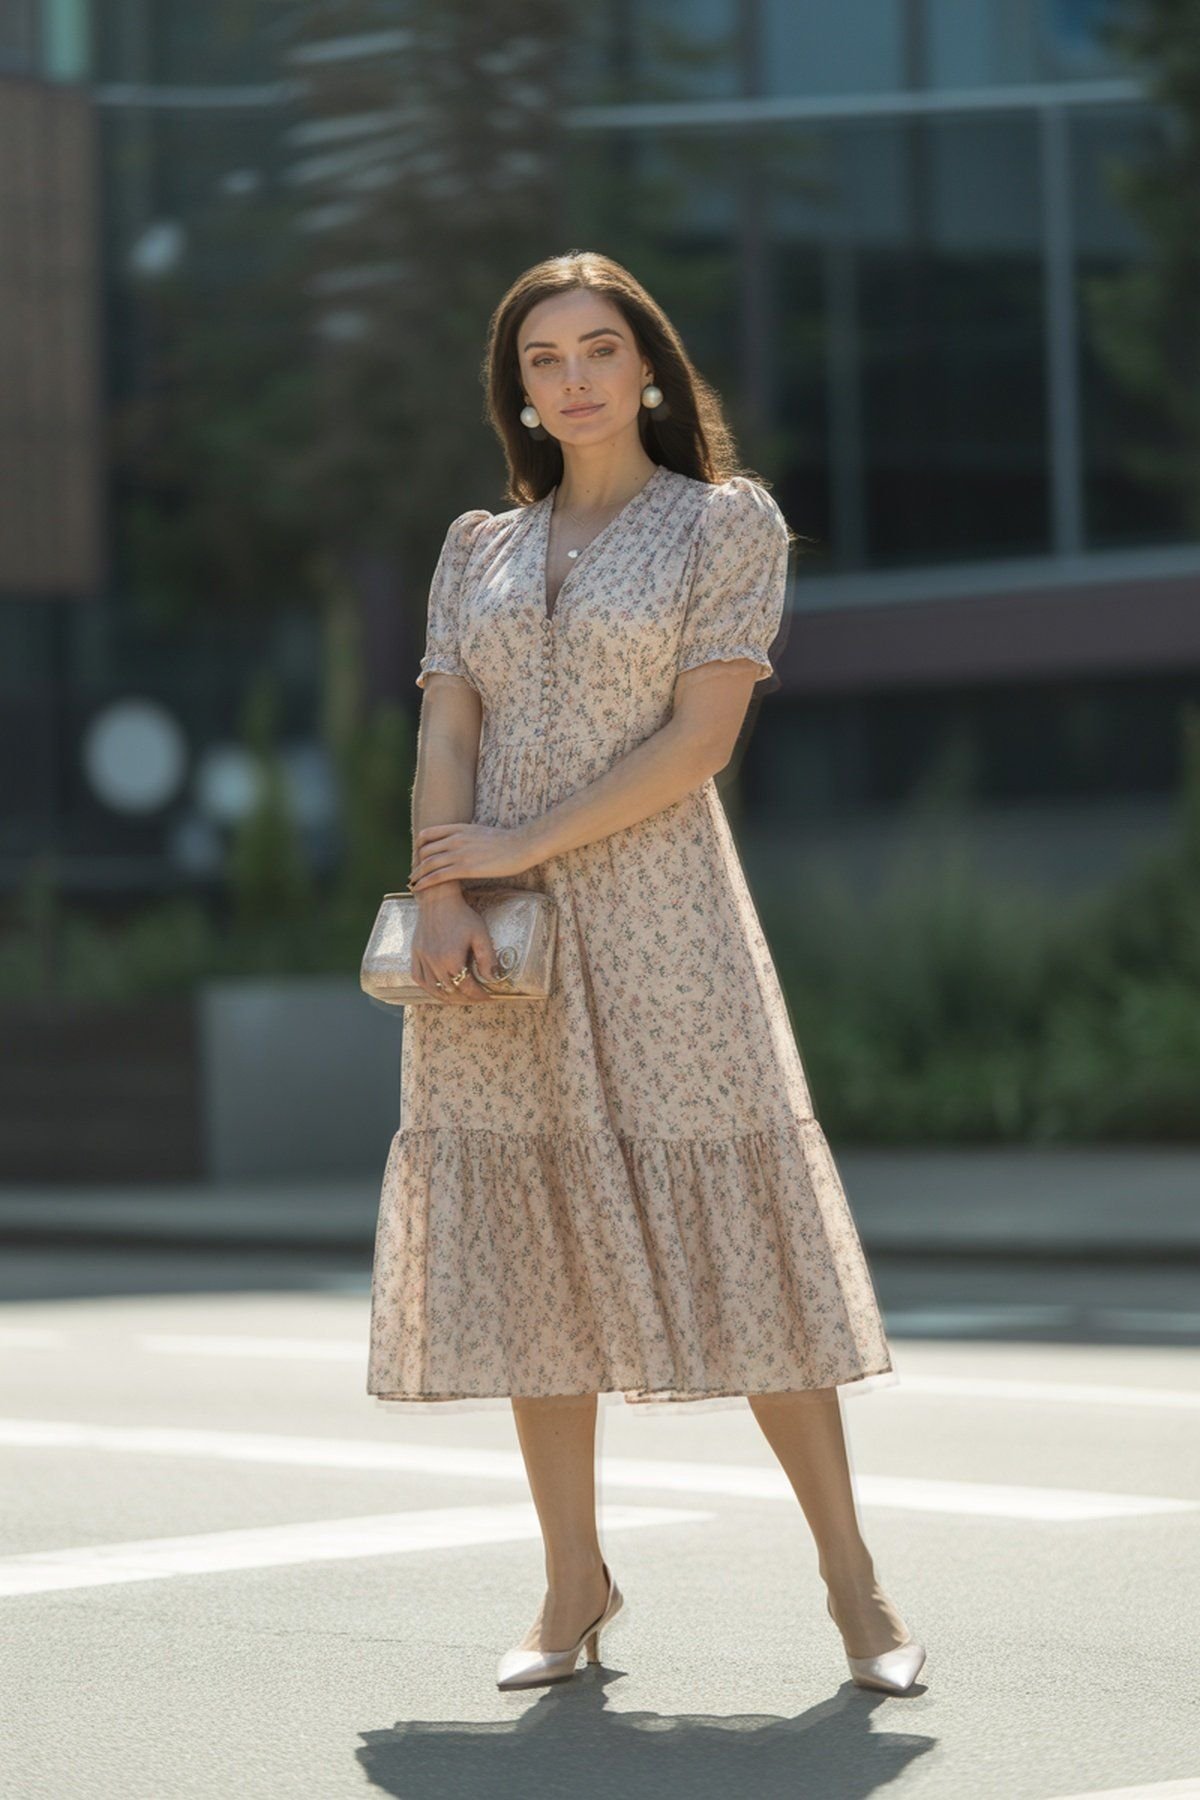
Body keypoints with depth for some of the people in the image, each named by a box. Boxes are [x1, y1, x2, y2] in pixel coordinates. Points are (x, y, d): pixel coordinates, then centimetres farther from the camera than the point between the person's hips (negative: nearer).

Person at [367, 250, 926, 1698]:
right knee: (530, 1247, 2)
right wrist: (442, 901, -10)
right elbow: (446, 733, 6)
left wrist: (527, 844, -12)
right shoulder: (479, 548, 14)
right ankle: (573, 1588, 9)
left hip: (656, 919, -4)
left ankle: (853, 1582, 1)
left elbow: (698, 738, -7)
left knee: (738, 1241, -6)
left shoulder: (729, 522, 2)